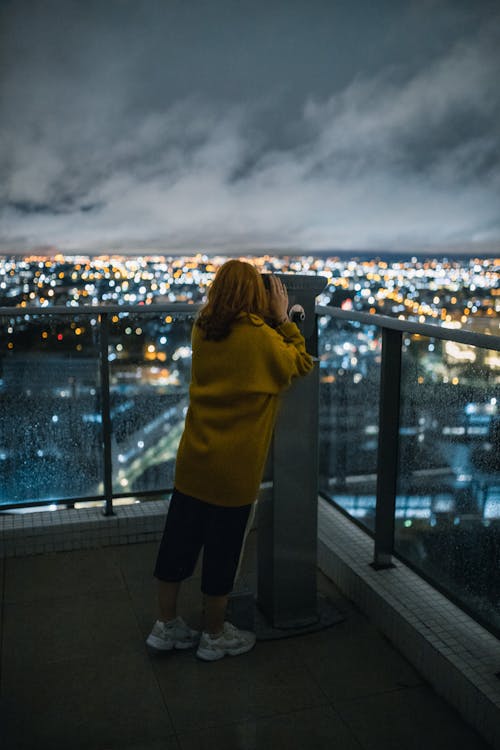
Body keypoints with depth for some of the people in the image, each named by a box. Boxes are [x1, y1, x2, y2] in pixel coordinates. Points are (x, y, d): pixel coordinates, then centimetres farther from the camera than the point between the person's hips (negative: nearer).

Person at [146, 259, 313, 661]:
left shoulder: (202, 330, 2)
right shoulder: (261, 336, -14)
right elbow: (301, 364, 1)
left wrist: (274, 321, 14)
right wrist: (284, 319, 5)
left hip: (193, 458, 5)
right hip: (234, 466, -5)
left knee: (179, 539, 14)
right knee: (223, 549, 9)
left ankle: (166, 625, 29)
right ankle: (215, 635, 25)